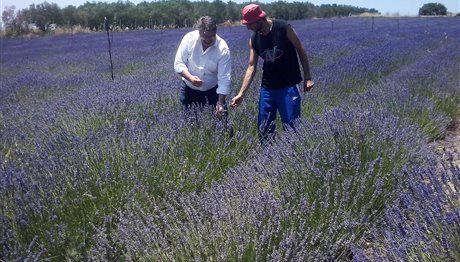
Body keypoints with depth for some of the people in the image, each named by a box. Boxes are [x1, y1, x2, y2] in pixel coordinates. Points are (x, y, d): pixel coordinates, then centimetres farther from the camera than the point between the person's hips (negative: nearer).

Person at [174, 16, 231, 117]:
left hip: (212, 89, -1)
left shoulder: (223, 49, -22)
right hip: (189, 88, 1)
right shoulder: (189, 38, -18)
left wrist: (220, 102, -27)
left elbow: (224, 78, -21)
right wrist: (190, 78, -30)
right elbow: (178, 63, -12)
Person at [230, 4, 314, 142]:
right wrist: (241, 94, -7)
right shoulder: (254, 39, 0)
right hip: (267, 88, 4)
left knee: (291, 127, -2)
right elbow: (251, 67, 0)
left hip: (288, 87, -4)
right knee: (264, 129, 7)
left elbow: (300, 50, -4)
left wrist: (307, 77, -5)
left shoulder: (283, 28, -12)